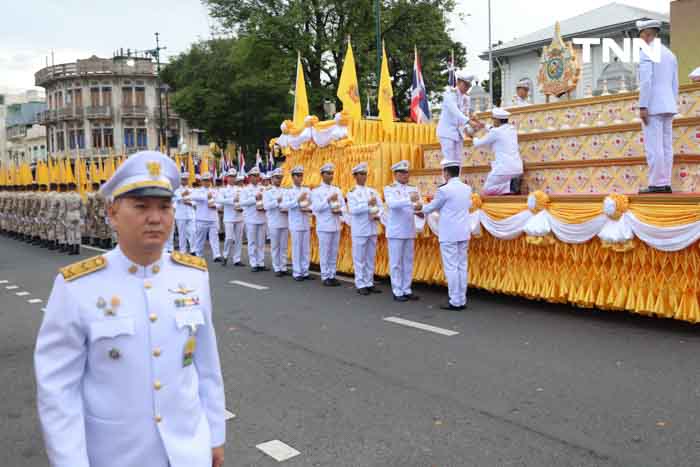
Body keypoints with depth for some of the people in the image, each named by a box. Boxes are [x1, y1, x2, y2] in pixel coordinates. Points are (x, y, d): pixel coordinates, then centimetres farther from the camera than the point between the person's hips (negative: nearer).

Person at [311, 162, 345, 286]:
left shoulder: (337, 190, 13)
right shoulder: (316, 191, -3)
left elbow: (343, 205, 12)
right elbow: (316, 208, -13)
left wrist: (340, 210, -9)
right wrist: (329, 199, -19)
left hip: (336, 226, 5)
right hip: (324, 227, -5)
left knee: (334, 253, 8)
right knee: (325, 253, -1)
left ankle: (332, 276, 16)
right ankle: (325, 277, 6)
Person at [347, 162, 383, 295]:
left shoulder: (373, 191, 12)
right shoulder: (352, 193, -2)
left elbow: (381, 207, 9)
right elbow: (353, 210, -16)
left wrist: (377, 215, -10)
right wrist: (368, 204, -21)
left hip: (372, 230, 5)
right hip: (359, 231, -5)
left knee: (371, 258, 9)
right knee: (359, 259, 0)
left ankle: (369, 283, 17)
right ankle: (360, 285, 6)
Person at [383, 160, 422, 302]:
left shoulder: (413, 189, 9)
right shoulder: (389, 189, -5)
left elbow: (419, 205, 0)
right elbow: (392, 204, -24)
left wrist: (419, 207, -24)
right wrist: (409, 200, -37)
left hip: (409, 231, 5)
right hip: (395, 232, -5)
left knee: (408, 261, 9)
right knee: (396, 262, 0)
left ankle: (407, 290, 17)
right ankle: (397, 292, 7)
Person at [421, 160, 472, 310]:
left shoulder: (444, 190, -14)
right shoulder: (467, 189, 6)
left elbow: (432, 207, -1)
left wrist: (421, 209, 22)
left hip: (449, 234, -7)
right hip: (463, 233, 7)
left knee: (451, 268, -2)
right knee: (462, 266, 10)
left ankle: (455, 302, 1)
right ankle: (462, 300, 15)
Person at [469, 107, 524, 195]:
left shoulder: (495, 132, -10)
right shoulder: (512, 129, 10)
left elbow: (478, 144, 4)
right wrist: (484, 126, 34)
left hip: (503, 169, -7)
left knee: (485, 192, 6)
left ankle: (508, 187, -13)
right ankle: (512, 185, -1)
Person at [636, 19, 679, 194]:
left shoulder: (646, 52, -7)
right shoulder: (670, 54, 18)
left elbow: (646, 81, -18)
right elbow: (674, 85, 17)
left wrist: (642, 107, -19)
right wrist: (671, 109, 21)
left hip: (653, 106, -8)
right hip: (668, 106, 8)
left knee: (653, 147, -8)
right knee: (666, 146, 6)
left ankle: (657, 184, -9)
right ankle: (665, 184, 6)